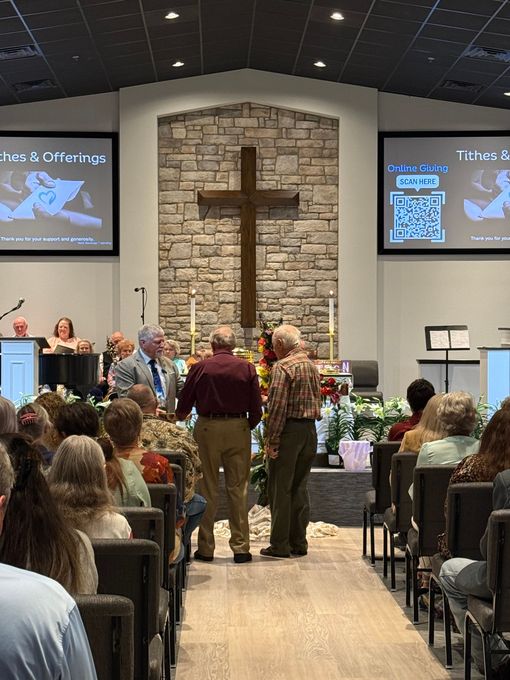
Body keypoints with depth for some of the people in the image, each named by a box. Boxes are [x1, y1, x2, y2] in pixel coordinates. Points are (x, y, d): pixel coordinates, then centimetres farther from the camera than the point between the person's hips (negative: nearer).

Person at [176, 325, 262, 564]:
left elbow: (184, 403, 5)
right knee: (238, 489, 6)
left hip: (208, 428, -1)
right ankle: (241, 547, 6)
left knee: (207, 489, 7)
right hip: (238, 429, 1)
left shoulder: (200, 368, -3)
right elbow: (256, 407, 0)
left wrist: (180, 417, 26)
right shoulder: (247, 368, -1)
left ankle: (206, 548, 10)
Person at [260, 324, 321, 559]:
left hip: (289, 429, -7)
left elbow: (277, 406, -16)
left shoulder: (282, 367, -12)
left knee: (280, 489, -1)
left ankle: (280, 544, 1)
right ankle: (299, 542, 16)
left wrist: (272, 440, -14)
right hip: (310, 429, 8)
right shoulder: (312, 366, 13)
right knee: (300, 487, 13)